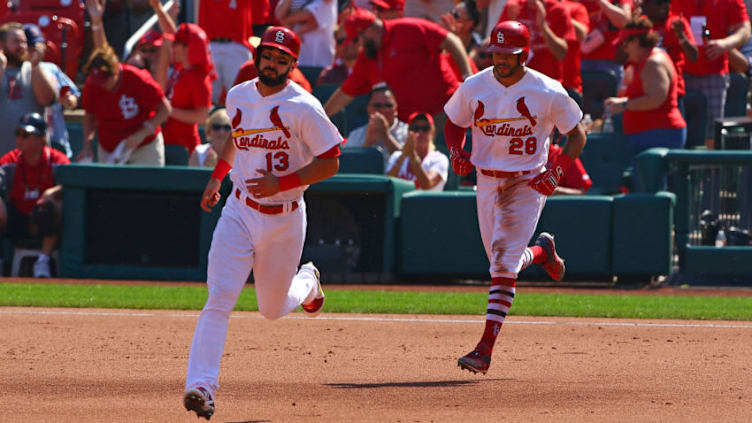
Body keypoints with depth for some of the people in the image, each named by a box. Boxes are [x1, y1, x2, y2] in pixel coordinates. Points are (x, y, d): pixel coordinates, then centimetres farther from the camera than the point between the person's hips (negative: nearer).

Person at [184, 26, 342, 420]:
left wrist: (281, 182, -21)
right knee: (219, 299, -15)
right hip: (239, 213, 2)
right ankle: (201, 386, -22)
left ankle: (306, 283, 48)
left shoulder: (303, 108, -13)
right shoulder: (238, 96, 3)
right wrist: (217, 175, 17)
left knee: (273, 309, 13)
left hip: (285, 219, -2)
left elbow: (330, 162, -12)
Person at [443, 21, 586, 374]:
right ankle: (542, 252, 50)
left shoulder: (548, 92, -12)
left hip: (528, 184, -5)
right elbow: (453, 125, 13)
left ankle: (485, 349, -19)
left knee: (504, 263, -16)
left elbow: (577, 136, -2)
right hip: (487, 182, 5)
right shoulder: (473, 88, -3)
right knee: (503, 263, 14)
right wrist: (456, 152, -9)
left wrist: (557, 171, -18)